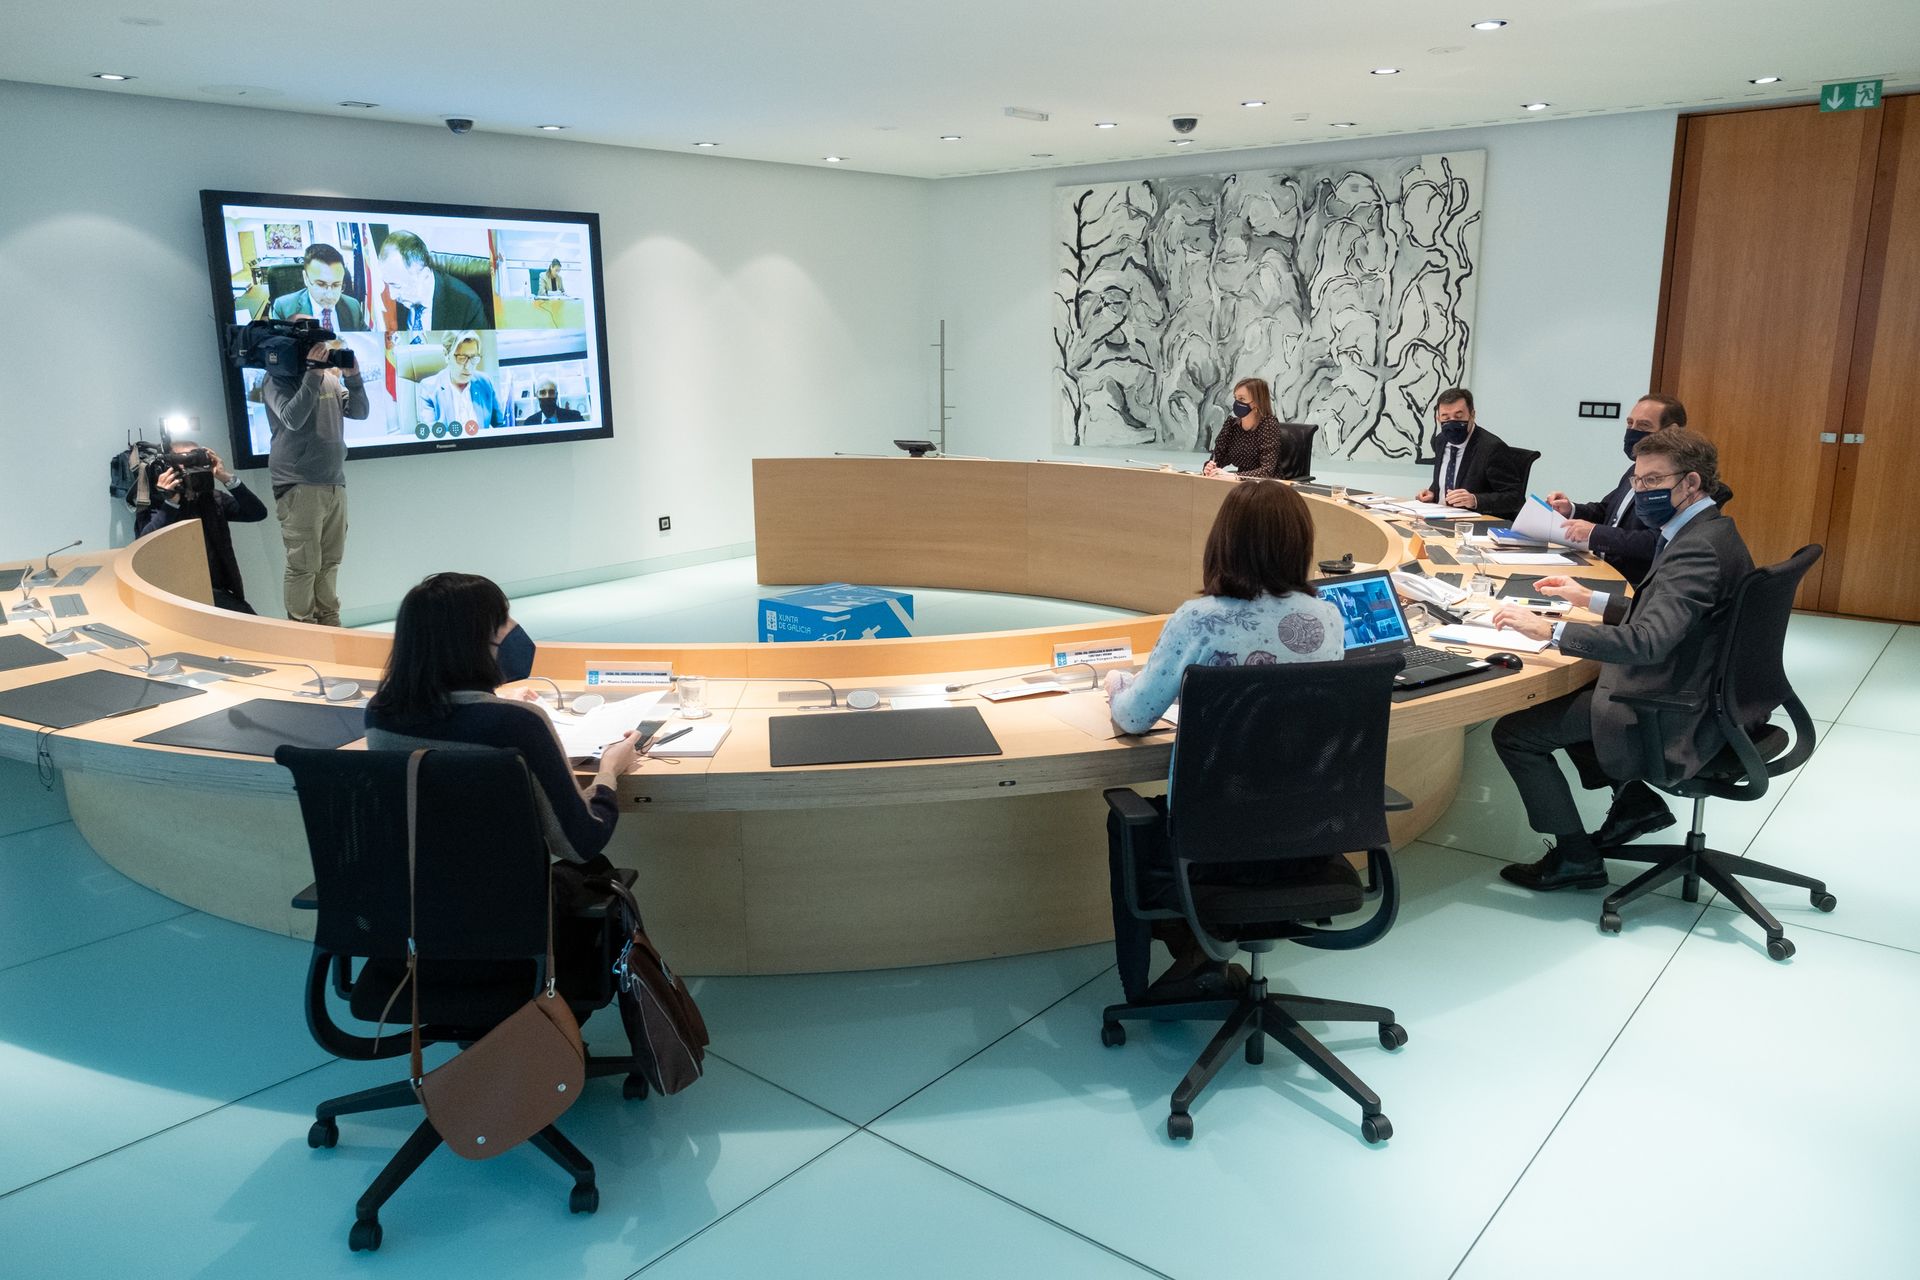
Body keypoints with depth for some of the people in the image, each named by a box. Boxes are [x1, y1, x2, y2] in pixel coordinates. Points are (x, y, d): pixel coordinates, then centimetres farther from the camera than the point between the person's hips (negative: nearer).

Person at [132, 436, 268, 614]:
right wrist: (170, 503, -20)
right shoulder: (152, 506, 3)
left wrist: (227, 478, -6)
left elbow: (258, 513, 2)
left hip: (220, 594, 4)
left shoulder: (213, 499, 13)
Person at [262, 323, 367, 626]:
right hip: (300, 487, -6)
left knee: (330, 561, 10)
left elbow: (359, 412, 10)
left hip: (335, 484, 6)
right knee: (304, 565, -6)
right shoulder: (277, 381, -4)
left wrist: (351, 375, -4)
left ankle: (329, 623, 19)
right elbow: (293, 419, -19)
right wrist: (313, 374, -20)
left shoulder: (330, 378, 13)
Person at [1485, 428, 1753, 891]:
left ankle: (1576, 857, 5)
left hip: (1671, 714, -11)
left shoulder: (1699, 548, -25)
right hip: (1690, 691, 11)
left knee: (1512, 731, -8)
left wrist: (1550, 630, -33)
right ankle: (1634, 799, 22)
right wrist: (1591, 600, 17)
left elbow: (1648, 640, -36)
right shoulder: (1704, 532, 8)